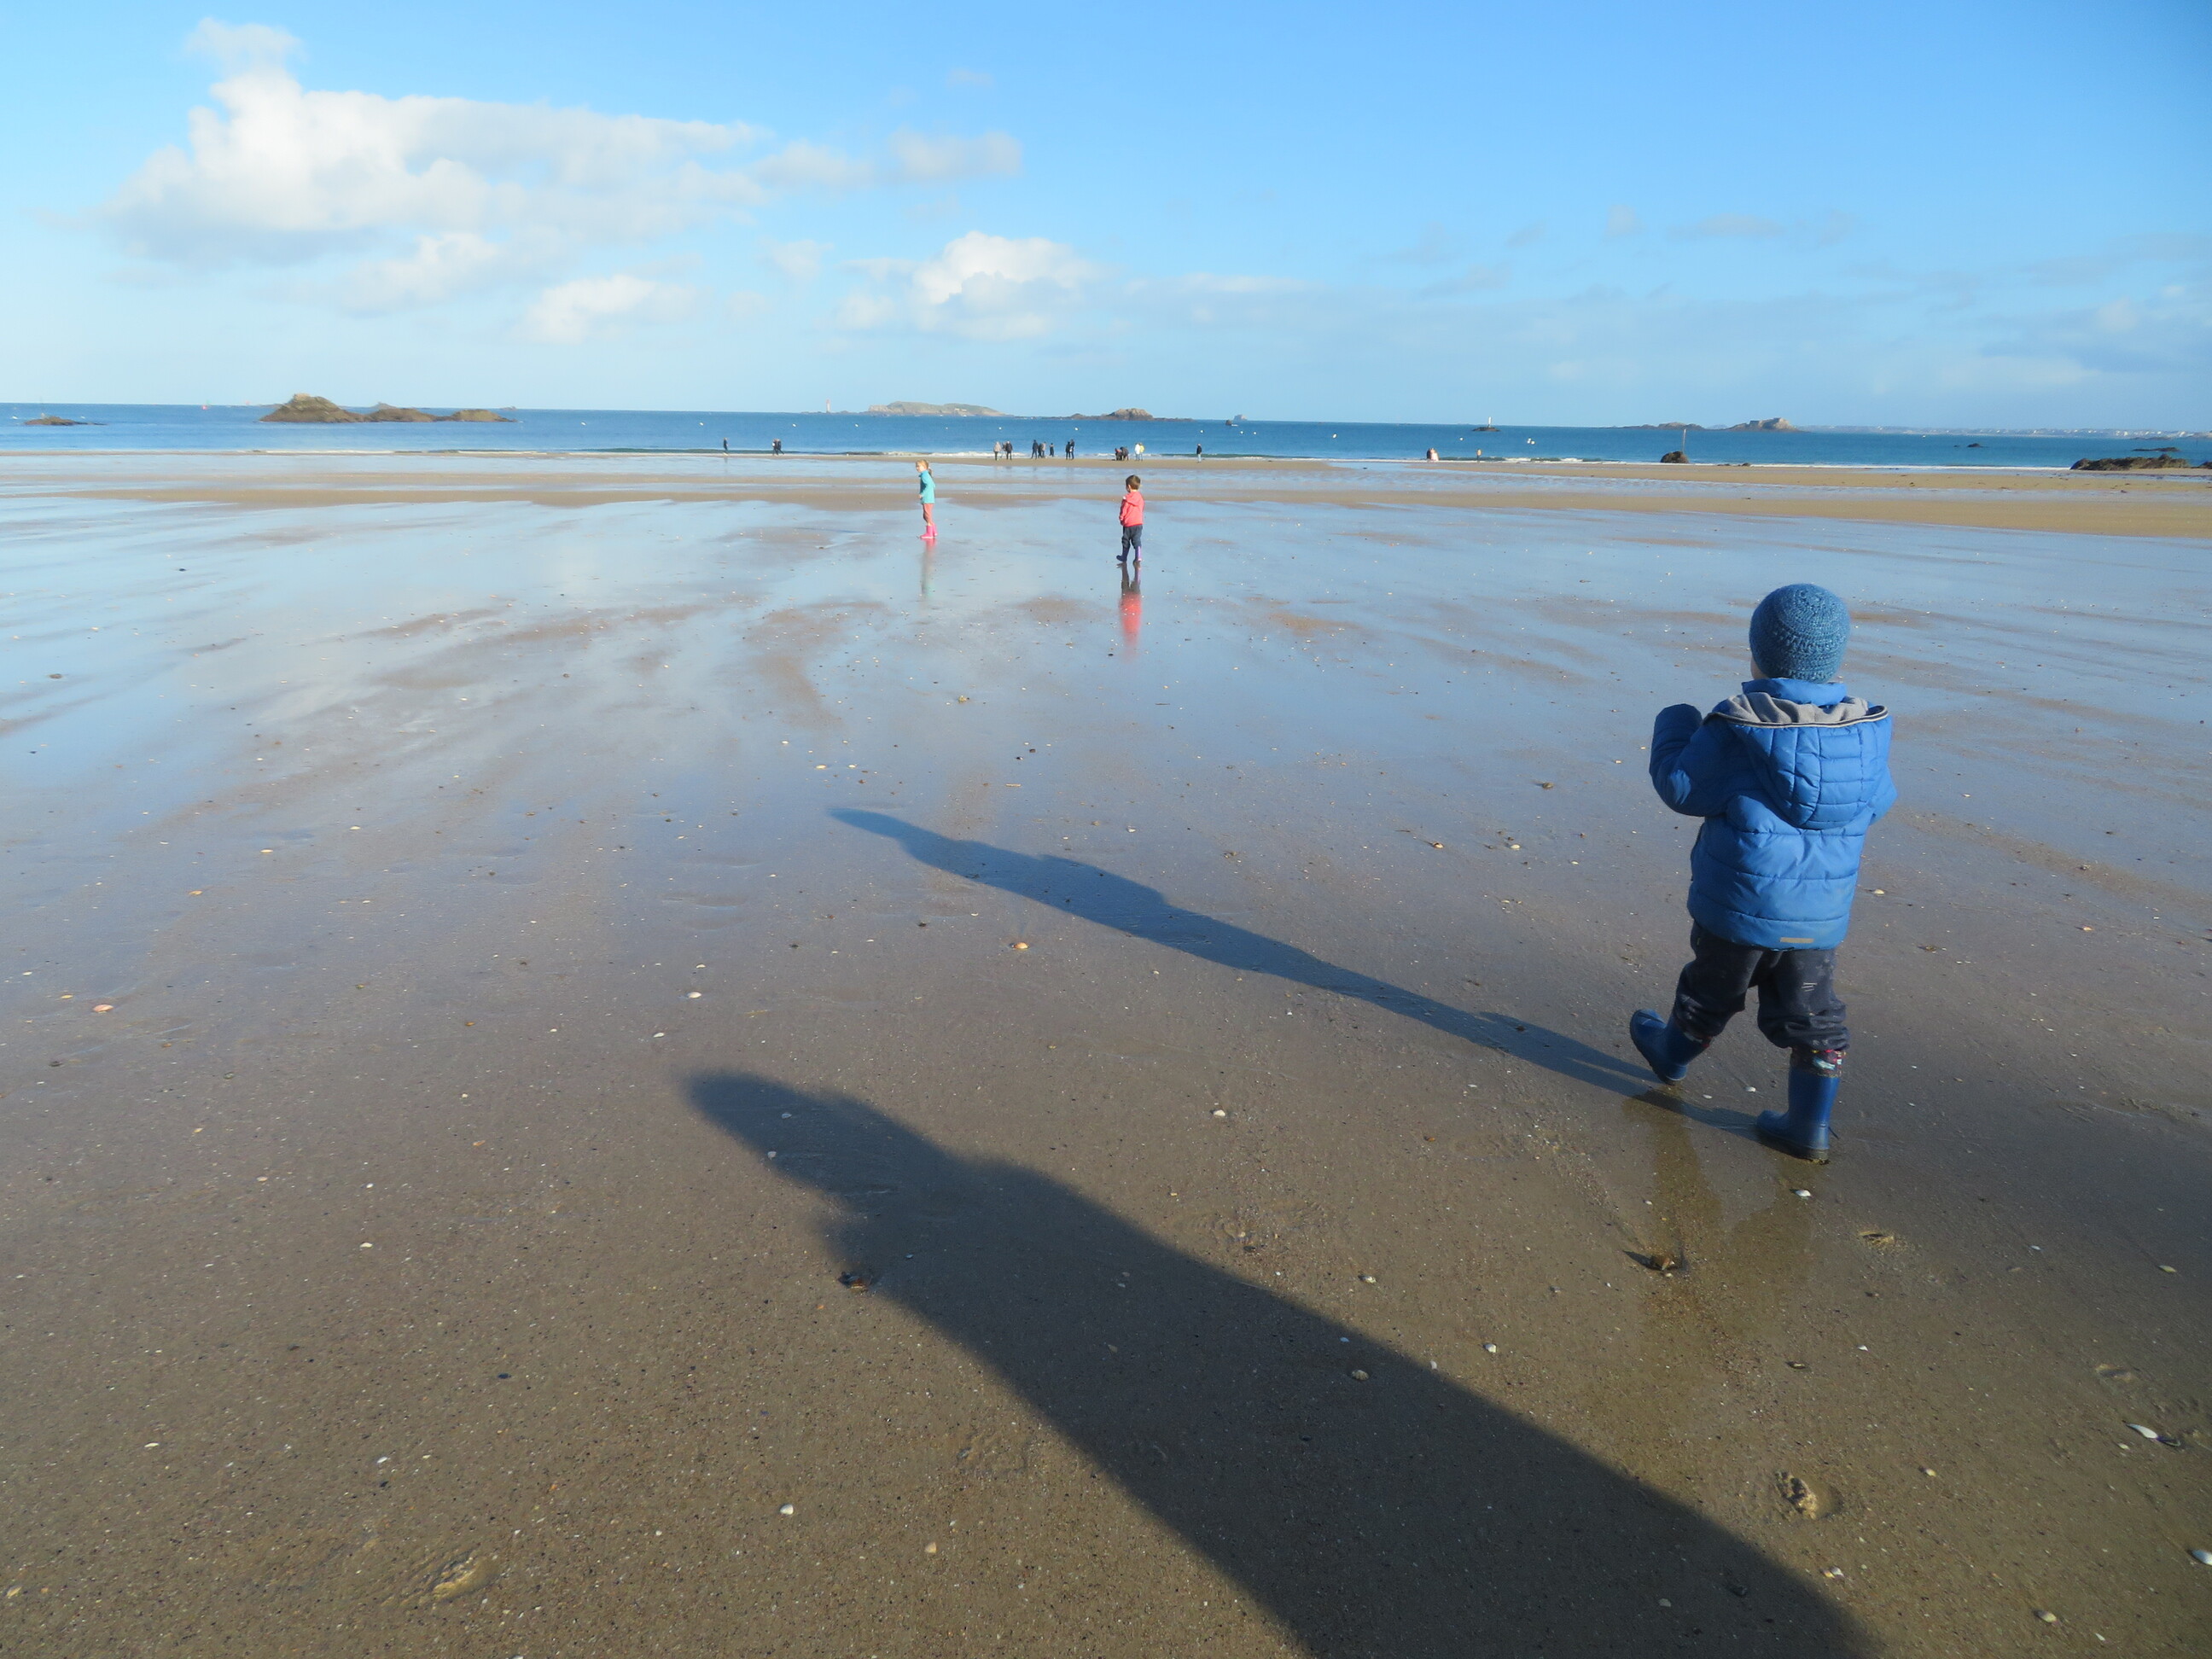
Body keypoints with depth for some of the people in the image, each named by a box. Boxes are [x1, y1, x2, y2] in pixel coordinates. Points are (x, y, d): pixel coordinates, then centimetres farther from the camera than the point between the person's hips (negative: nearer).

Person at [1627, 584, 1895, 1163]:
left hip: (1739, 904, -3)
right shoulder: (1867, 732, -3)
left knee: (1712, 990, 19)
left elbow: (1681, 787, -10)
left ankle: (1673, 1055, 45)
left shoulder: (1737, 730, -19)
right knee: (1812, 1016, 12)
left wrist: (1674, 726, 7)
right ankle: (1809, 1127, 19)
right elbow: (1875, 802, 12)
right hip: (1821, 913, 3)